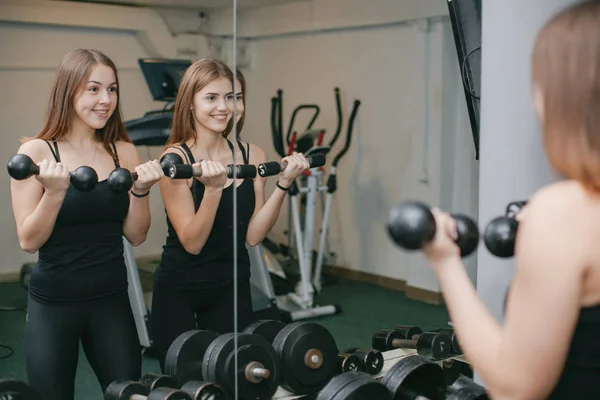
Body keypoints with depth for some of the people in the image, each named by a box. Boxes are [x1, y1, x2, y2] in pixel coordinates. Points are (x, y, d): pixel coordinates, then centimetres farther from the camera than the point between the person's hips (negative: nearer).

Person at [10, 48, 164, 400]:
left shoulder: (124, 152, 1)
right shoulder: (37, 152, -9)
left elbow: (136, 235, 2)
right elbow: (29, 241, -11)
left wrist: (140, 191, -14)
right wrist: (55, 192, -26)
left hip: (112, 299, 3)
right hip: (53, 303, -3)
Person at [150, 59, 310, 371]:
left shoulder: (253, 155, -3)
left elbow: (253, 235, -6)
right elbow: (192, 243, -19)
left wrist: (283, 184, -16)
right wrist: (212, 188, -32)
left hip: (232, 287, 4)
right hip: (178, 290, -3)